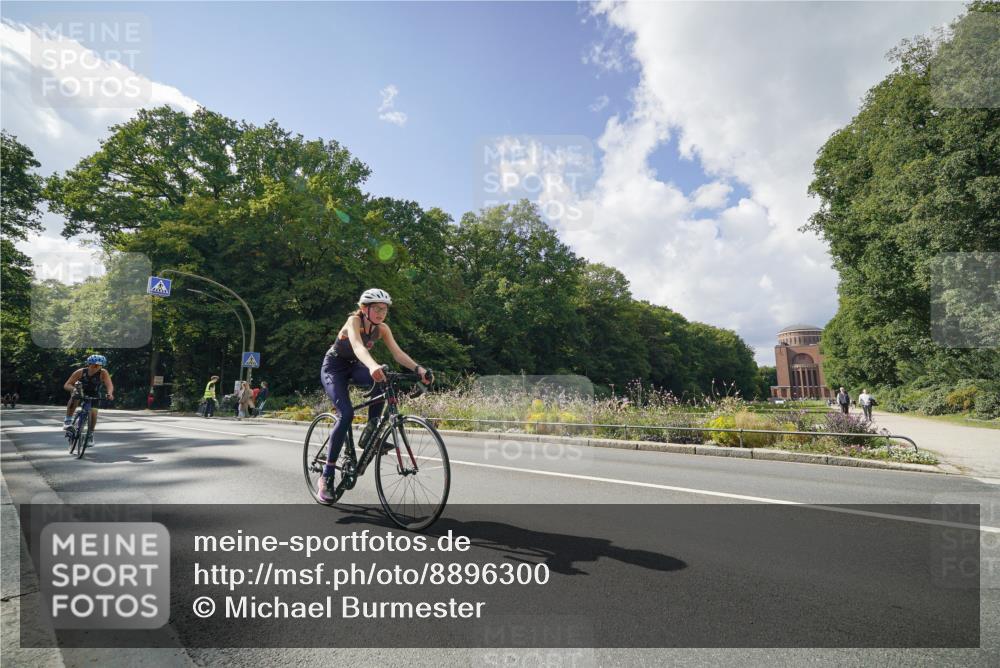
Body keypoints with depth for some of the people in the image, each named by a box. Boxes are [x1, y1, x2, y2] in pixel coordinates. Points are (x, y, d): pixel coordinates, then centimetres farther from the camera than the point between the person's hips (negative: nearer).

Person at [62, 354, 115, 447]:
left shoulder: (103, 373, -26)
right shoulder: (80, 372, -25)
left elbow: (110, 385, -38)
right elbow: (66, 385, -27)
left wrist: (109, 393, -59)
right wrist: (74, 389, -48)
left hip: (93, 396, 1)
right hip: (81, 393, -1)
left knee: (93, 412, -18)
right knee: (75, 396, -35)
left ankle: (90, 434, 7)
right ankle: (68, 420, -21)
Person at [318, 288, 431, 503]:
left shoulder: (382, 328, -10)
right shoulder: (354, 321, -27)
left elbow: (397, 352, -21)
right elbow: (357, 346, -46)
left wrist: (418, 369, -38)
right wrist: (373, 365, -66)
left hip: (352, 367, 5)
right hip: (333, 368, -5)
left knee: (383, 380, -27)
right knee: (346, 414, -23)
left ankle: (371, 430, -12)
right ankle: (326, 477, -13)